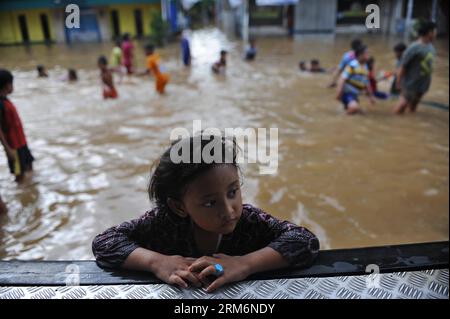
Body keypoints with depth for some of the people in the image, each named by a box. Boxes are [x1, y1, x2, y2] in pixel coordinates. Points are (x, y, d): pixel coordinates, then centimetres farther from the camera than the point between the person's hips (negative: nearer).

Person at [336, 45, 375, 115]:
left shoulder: (365, 68, 10)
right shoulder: (352, 65, -15)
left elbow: (366, 84, 19)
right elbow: (343, 79, -21)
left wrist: (370, 96, 19)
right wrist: (339, 93, -27)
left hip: (354, 94, 9)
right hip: (347, 92, -9)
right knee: (354, 108, -30)